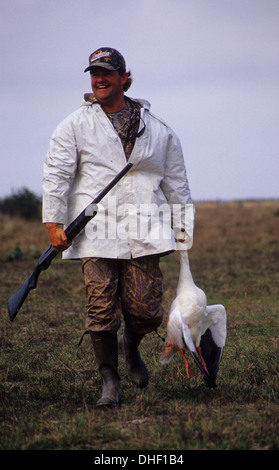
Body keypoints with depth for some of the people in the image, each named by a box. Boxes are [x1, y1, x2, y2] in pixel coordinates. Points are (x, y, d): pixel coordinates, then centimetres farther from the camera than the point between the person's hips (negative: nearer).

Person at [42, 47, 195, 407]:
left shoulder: (157, 130, 13)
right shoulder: (74, 126, 9)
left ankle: (131, 347, 30)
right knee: (101, 308, -7)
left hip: (143, 231, 1)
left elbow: (176, 180, 18)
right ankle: (110, 381, 7)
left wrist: (183, 227, 15)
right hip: (95, 233, -1)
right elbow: (55, 175, 5)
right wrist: (53, 223, -5)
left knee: (146, 311, -4)